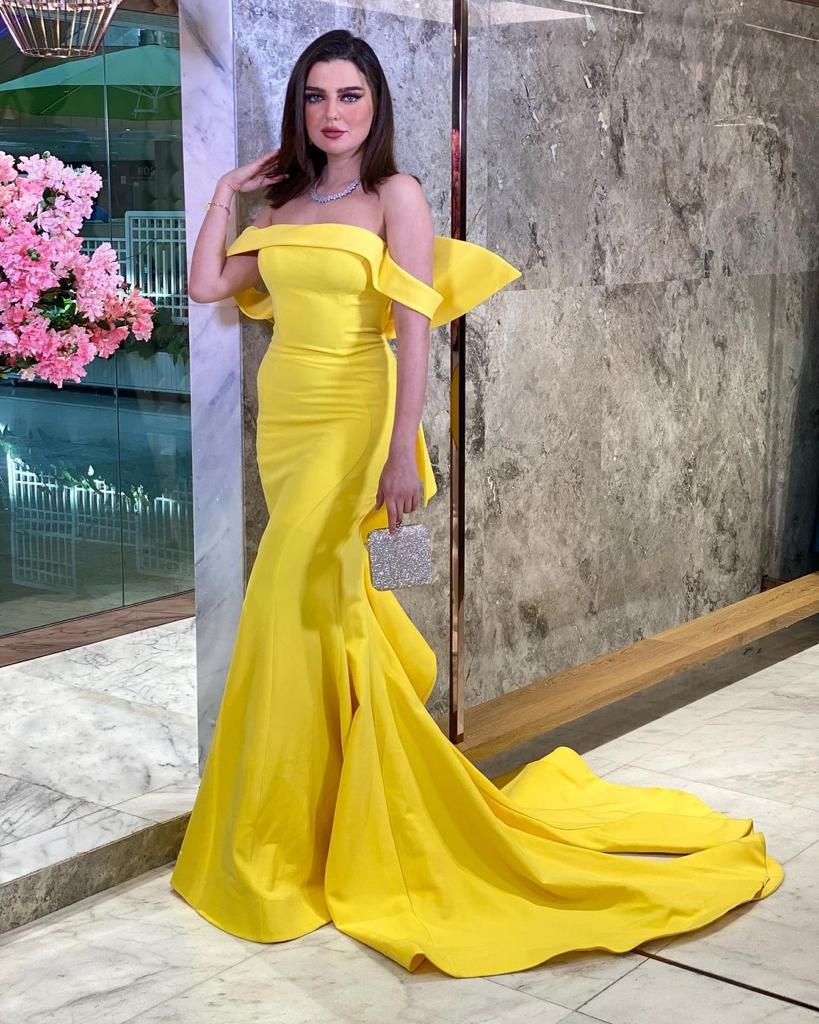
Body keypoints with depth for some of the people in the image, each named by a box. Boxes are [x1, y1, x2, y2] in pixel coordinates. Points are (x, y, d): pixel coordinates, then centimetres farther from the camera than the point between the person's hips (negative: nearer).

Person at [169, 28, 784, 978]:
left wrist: (402, 454, -18)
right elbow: (207, 285, 12)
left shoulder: (395, 197, -5)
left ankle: (281, 853, 5)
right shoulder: (285, 207, 14)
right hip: (282, 423, 7)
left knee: (294, 614, -9)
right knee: (326, 606, 12)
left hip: (348, 425, -6)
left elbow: (414, 332, -12)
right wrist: (226, 188, 13)